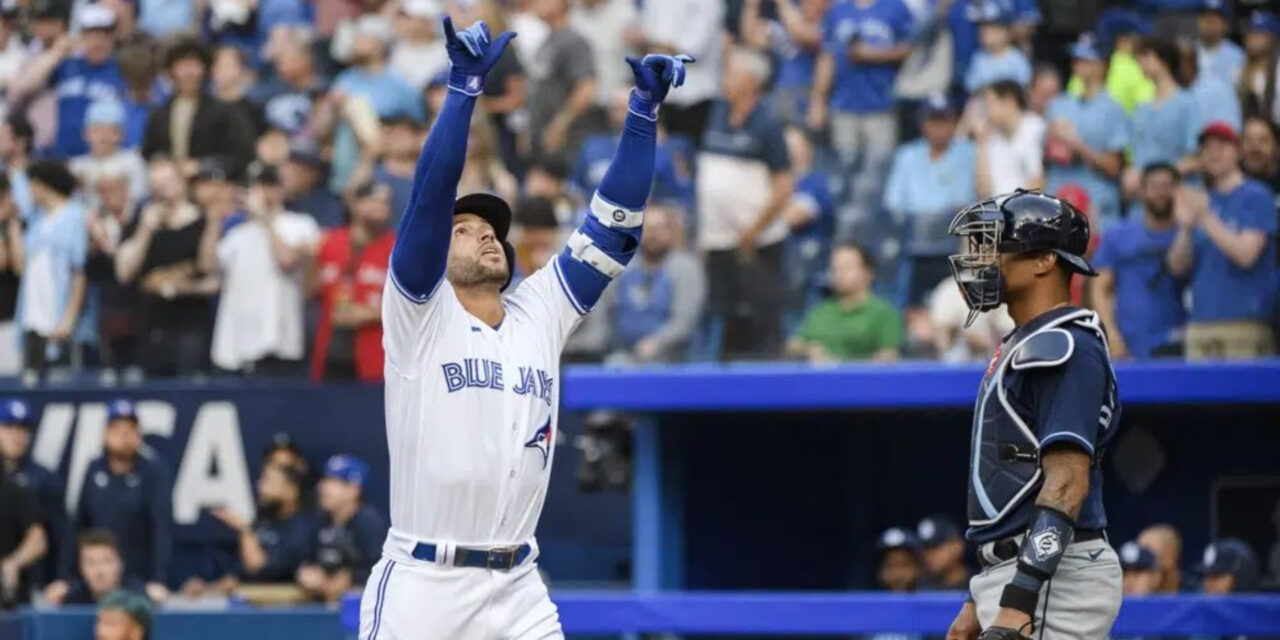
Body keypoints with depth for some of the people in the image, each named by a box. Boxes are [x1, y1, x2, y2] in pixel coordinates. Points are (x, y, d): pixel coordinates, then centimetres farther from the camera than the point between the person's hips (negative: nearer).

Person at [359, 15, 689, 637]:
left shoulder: (540, 314, 13)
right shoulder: (419, 315, 0)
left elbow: (612, 224, 10)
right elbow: (430, 197, -13)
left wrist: (645, 108, 3)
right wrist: (465, 86, -20)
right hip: (421, 583, -4)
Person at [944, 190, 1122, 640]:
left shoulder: (1065, 348, -12)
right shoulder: (1024, 347, 20)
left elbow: (1067, 482, -21)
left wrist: (1018, 602, -27)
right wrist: (978, 602, 24)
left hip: (1053, 580, -11)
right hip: (1018, 576, 11)